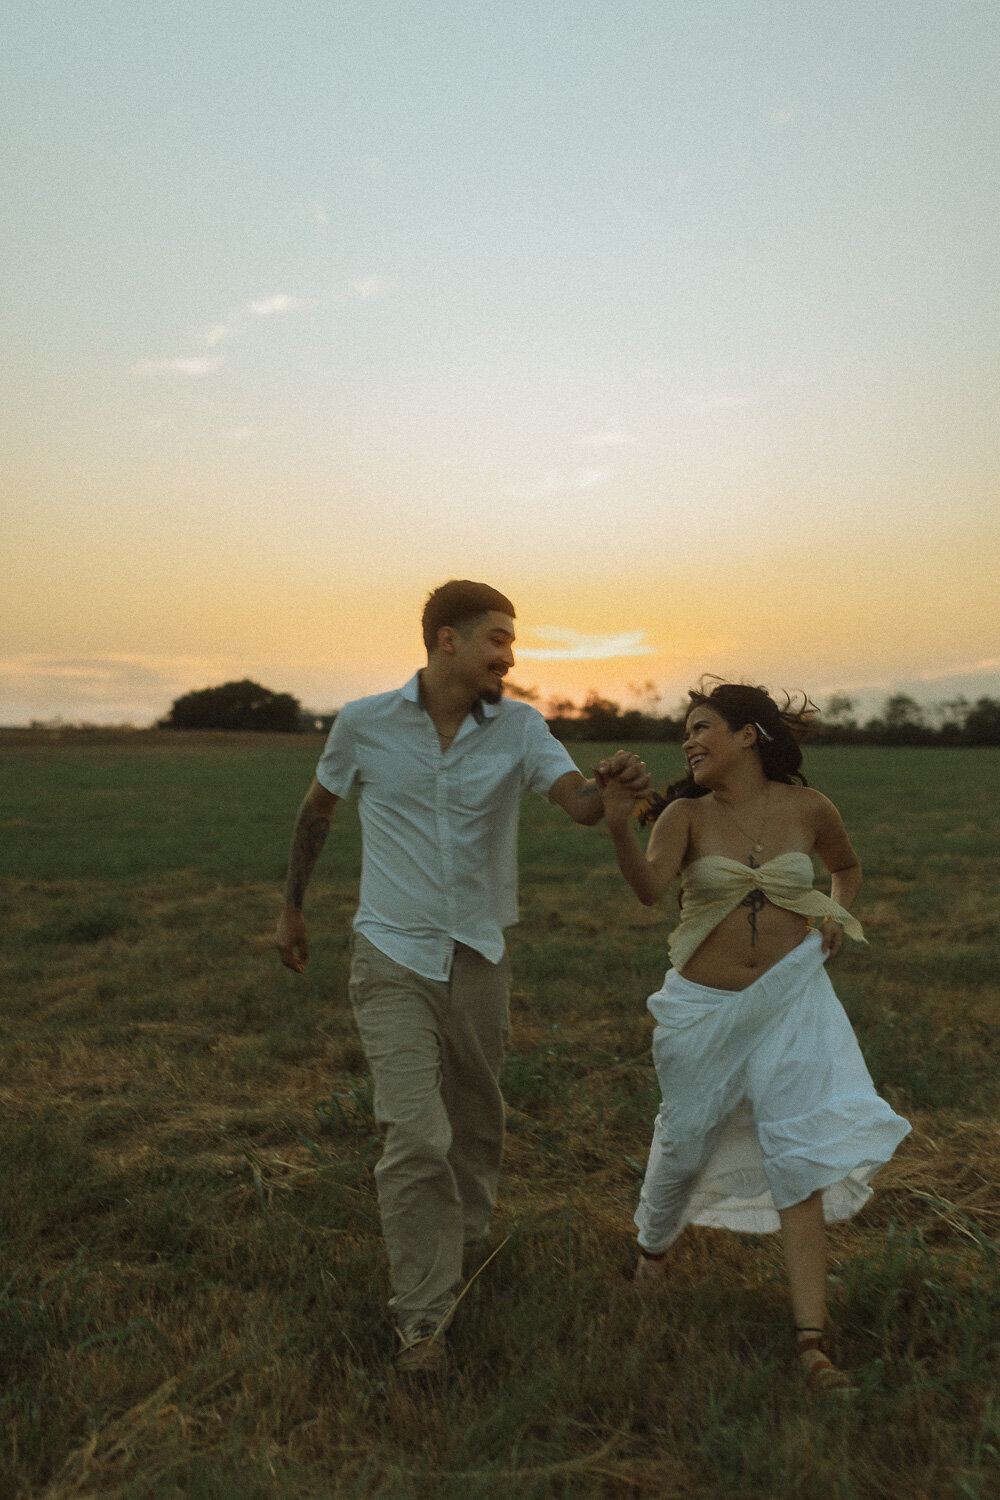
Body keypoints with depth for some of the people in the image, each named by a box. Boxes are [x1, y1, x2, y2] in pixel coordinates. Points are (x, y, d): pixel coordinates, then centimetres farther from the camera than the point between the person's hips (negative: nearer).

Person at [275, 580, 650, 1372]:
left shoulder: (520, 726, -6)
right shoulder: (364, 724, -8)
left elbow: (578, 802, -21)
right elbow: (317, 809, 8)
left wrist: (618, 787, -44)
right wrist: (291, 907, 15)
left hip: (479, 956, 3)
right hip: (394, 958, -2)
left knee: (475, 1120, 19)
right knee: (416, 1135, -11)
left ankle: (467, 1235, 48)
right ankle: (423, 1318, 8)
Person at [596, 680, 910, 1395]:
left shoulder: (807, 807, -2)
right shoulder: (686, 814, -7)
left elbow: (849, 866, 18)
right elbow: (650, 888, -27)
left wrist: (837, 915, -1)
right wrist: (620, 827, -44)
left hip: (791, 999, 0)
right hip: (706, 1006, 0)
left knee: (799, 1153, -5)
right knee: (686, 1140, 13)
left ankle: (813, 1342, 5)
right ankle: (654, 1250, 44)